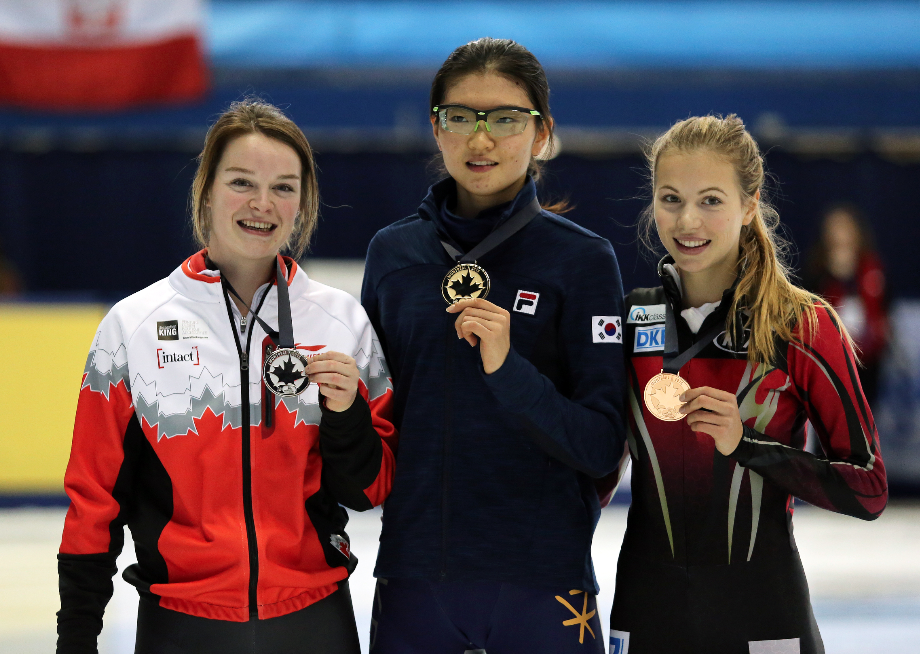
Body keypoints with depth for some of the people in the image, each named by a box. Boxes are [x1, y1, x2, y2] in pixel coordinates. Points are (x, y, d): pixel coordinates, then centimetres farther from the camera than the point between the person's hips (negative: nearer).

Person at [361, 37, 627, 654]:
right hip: (413, 578, 3)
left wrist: (507, 369, -22)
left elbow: (601, 446, -10)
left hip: (541, 580, -3)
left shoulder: (582, 258, -4)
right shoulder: (393, 252, 7)